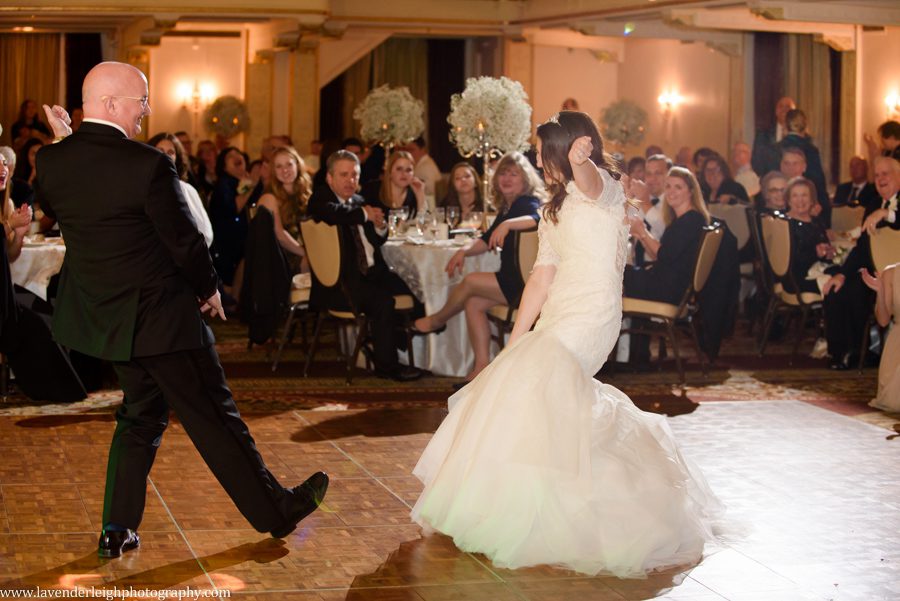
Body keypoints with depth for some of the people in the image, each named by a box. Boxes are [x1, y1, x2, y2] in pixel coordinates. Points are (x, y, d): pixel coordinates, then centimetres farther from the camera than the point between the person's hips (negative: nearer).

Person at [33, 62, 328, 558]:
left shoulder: (51, 161, -5)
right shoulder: (147, 164, -23)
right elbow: (185, 240, -14)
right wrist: (209, 289, 3)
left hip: (99, 313, 6)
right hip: (159, 315, -6)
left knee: (141, 412, 21)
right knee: (213, 417, 5)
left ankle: (117, 529, 20)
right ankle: (275, 511, 20)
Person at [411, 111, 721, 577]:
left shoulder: (602, 188, -5)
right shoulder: (555, 209, 21)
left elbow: (588, 182, -33)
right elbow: (541, 278, 16)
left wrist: (580, 160, -57)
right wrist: (514, 345, 10)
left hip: (591, 316, -9)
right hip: (556, 319, 9)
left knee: (533, 385, -23)